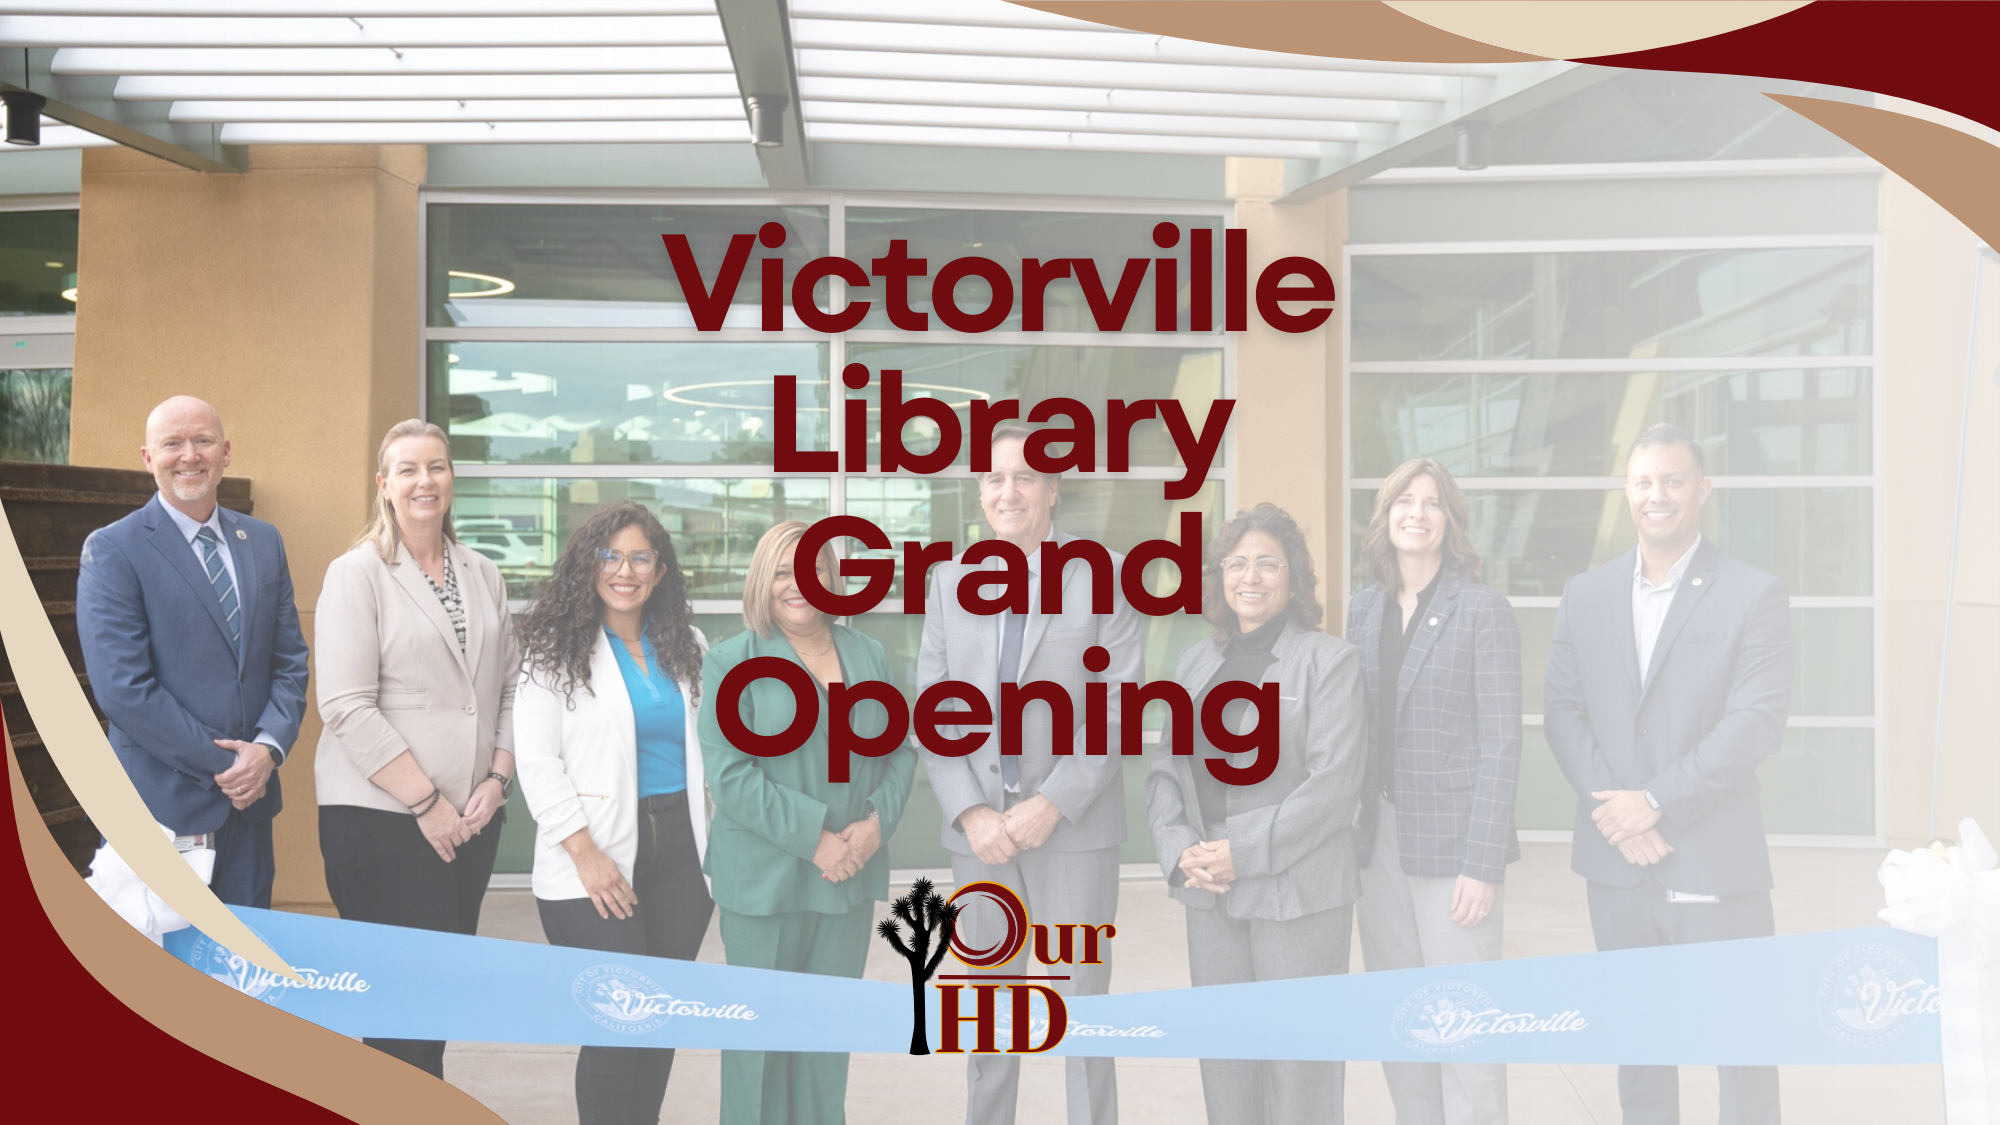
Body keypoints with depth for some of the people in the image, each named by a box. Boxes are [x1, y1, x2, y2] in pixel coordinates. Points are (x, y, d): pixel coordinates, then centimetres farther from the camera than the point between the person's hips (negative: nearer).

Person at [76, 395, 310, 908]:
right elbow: (123, 688, -14)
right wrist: (225, 764, -14)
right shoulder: (111, 551, -7)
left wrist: (268, 748, -8)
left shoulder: (263, 541, 10)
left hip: (249, 805, 5)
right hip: (162, 809, -5)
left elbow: (290, 660, 9)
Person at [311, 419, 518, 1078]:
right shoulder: (357, 573, -4)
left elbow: (509, 688, 14)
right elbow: (347, 707, -12)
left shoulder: (484, 576, 12)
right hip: (380, 817, -5)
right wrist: (426, 802, -14)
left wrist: (496, 779, -1)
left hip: (470, 817, 5)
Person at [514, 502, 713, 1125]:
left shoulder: (687, 647, 11)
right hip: (599, 863, -5)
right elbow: (536, 762, -8)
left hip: (681, 853, 5)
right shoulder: (556, 651, -2)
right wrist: (585, 853, -15)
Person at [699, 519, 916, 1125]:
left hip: (851, 875, 4)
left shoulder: (870, 655, 10)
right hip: (764, 881, -4)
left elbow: (901, 750, 12)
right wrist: (813, 838, -18)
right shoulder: (732, 661, -4)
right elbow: (729, 775, -12)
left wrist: (877, 822, -6)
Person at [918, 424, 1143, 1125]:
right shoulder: (951, 580, 8)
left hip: (1073, 825, -3)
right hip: (978, 825, 3)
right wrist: (970, 811, -8)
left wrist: (1052, 803, -15)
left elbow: (1119, 700, -8)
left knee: (1081, 998, 4)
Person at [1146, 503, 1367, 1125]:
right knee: (1223, 1052, 12)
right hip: (1210, 893, 5)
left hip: (1299, 893, -5)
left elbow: (1334, 782, -12)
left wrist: (1244, 853, -15)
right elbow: (1166, 766, 12)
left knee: (1299, 1058, 2)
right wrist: (1180, 850, -6)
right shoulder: (1197, 660, 13)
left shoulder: (1329, 659, -4)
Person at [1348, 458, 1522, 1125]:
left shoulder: (1482, 610, -6)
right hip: (1377, 838, 5)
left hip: (1450, 839, -5)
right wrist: (1349, 832, 3)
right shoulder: (1364, 611, 10)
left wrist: (1482, 863, -14)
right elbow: (1354, 728, 11)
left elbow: (1501, 741, -8)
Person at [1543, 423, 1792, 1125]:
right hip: (1616, 861, 4)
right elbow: (1562, 711, 4)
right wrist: (1613, 810, -10)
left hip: (1715, 864, -3)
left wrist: (1656, 802, -16)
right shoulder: (1585, 595, 8)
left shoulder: (1754, 595, -3)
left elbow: (1757, 722, -12)